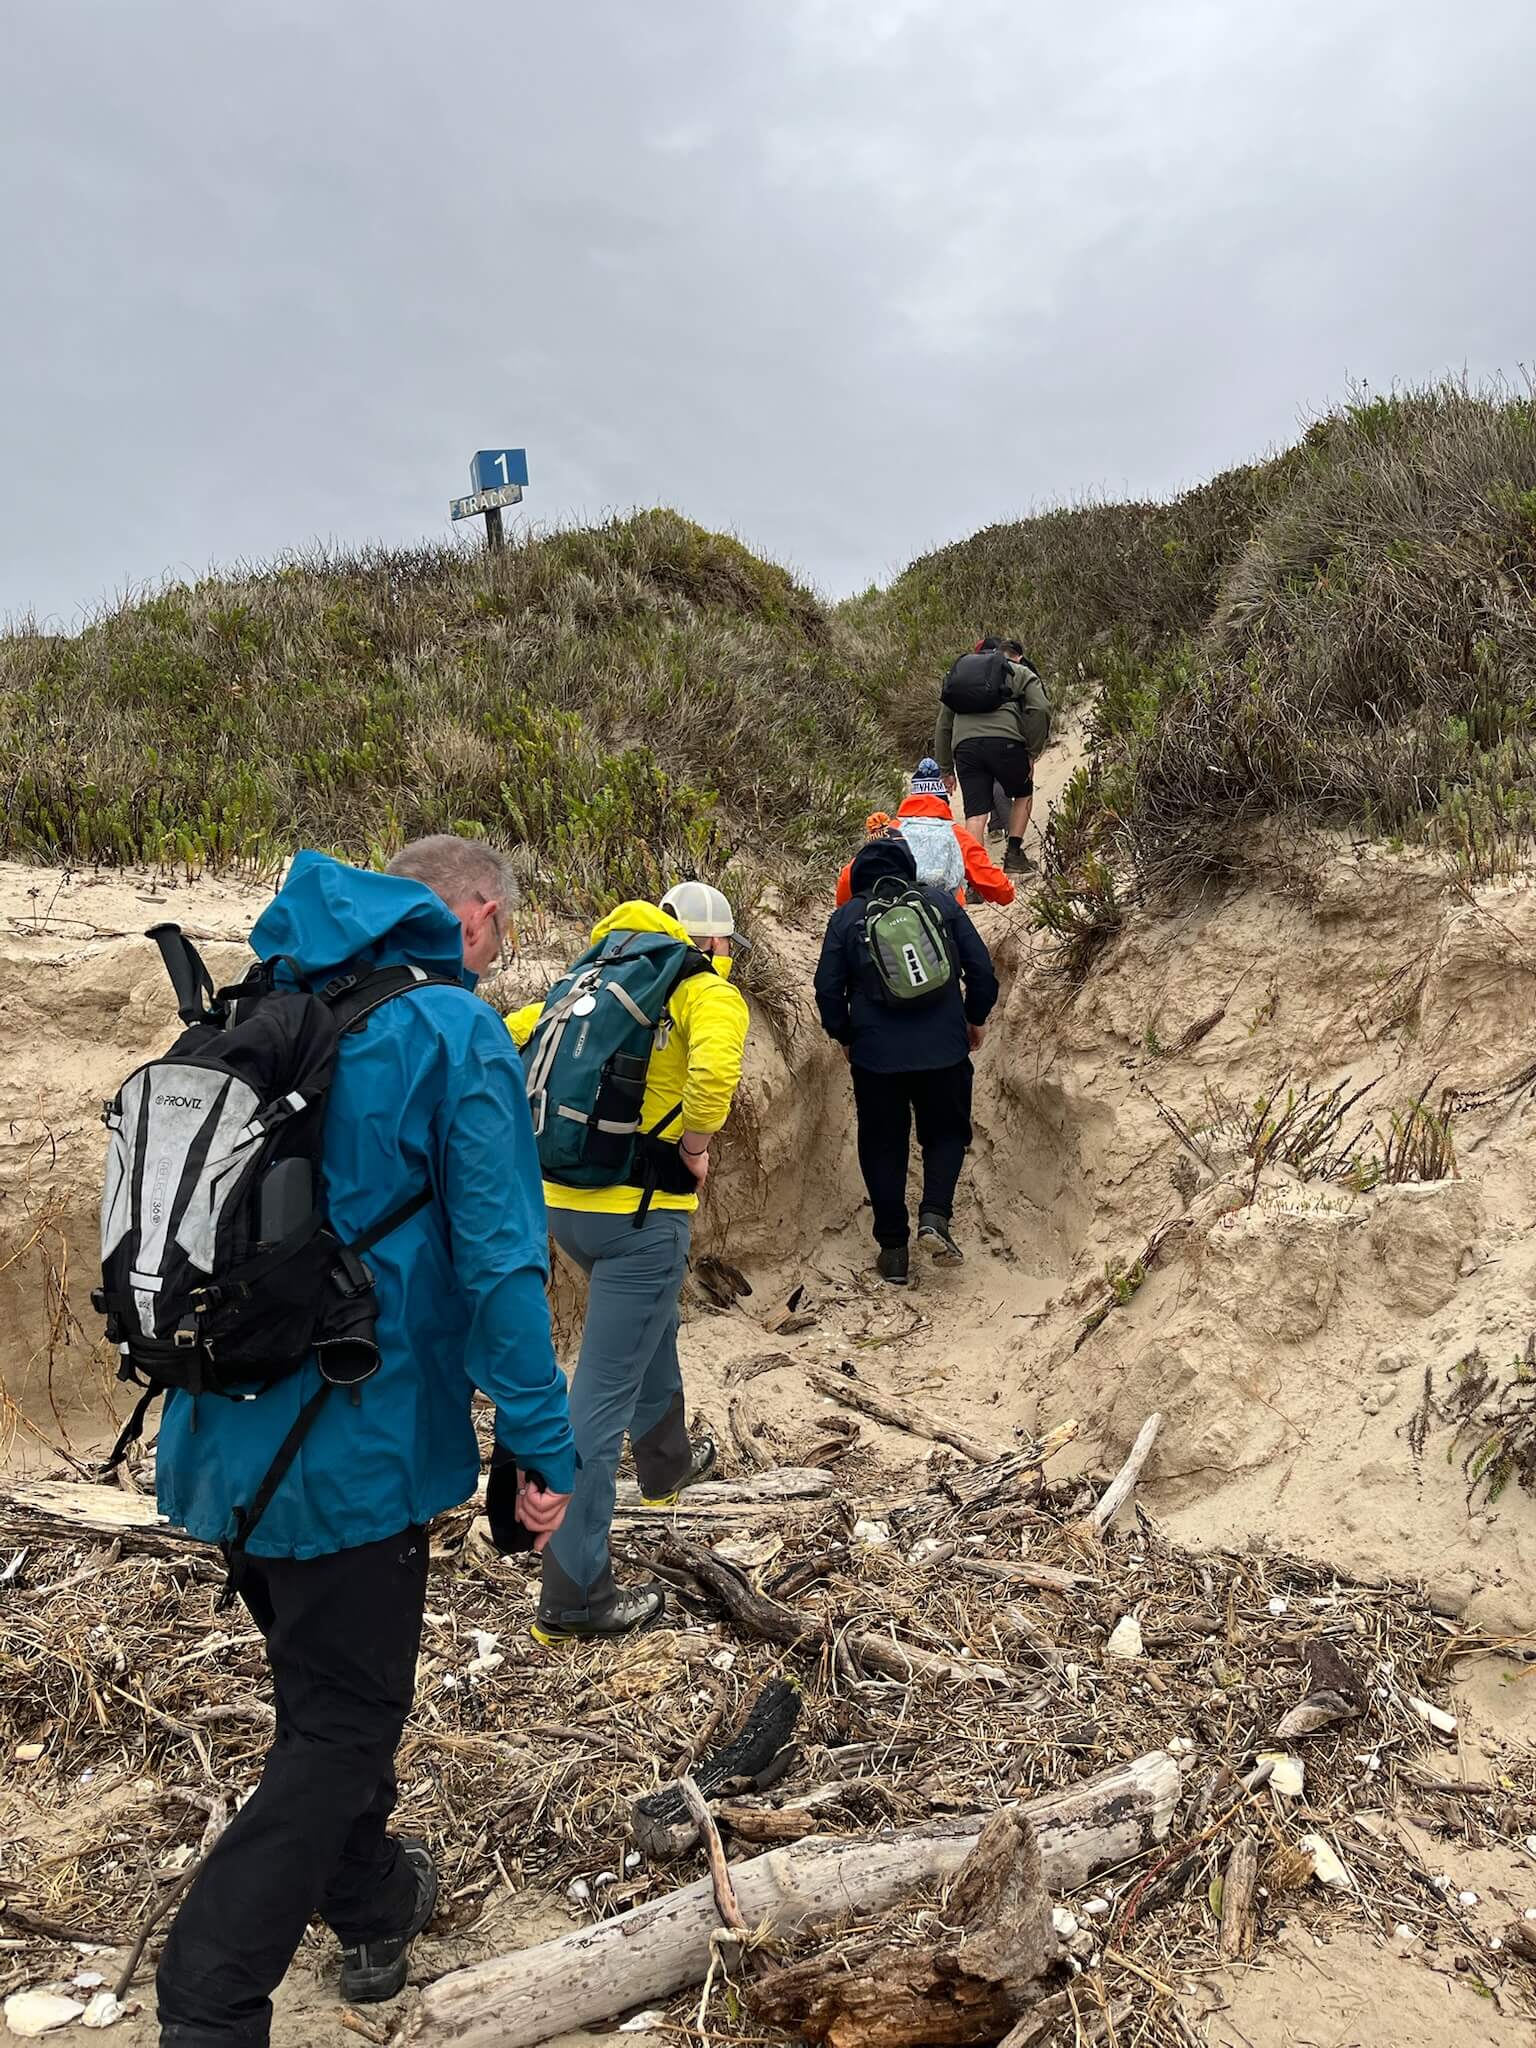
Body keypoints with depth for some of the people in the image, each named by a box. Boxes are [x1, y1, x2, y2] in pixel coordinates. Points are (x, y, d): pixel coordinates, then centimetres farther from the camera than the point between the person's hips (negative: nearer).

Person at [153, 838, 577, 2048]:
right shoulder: (457, 1033, -14)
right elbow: (498, 1259, -19)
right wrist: (543, 1450, -14)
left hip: (225, 1438, 8)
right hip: (350, 1449, -8)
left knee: (326, 1687, 25)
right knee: (339, 1727, 8)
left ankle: (374, 1906, 46)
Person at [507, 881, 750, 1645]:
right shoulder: (708, 993, -5)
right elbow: (713, 1071, -28)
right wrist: (694, 1153, -11)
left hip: (563, 1200, 7)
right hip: (641, 1210, -7)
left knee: (651, 1326, 32)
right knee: (602, 1393, -3)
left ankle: (667, 1460, 52)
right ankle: (574, 1595, 5)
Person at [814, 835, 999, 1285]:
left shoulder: (846, 917, 5)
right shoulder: (941, 903, 6)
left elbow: (828, 988, 3)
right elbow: (981, 968, 3)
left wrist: (844, 1037, 18)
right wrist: (975, 1019, 18)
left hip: (875, 1053, 0)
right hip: (944, 1047, 0)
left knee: (883, 1145, 12)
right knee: (947, 1132, 18)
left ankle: (893, 1250, 12)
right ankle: (935, 1216, -4)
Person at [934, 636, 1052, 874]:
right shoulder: (1021, 674, 20)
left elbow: (943, 727, 28)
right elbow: (1040, 709, 2)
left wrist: (947, 769, 30)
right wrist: (1032, 752, 6)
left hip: (964, 745, 3)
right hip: (1005, 740, -3)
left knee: (975, 814, 1)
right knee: (1023, 794, 22)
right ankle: (1014, 856, 18)